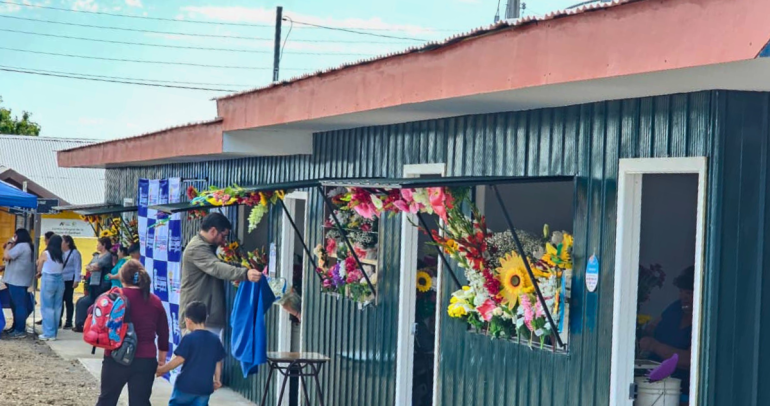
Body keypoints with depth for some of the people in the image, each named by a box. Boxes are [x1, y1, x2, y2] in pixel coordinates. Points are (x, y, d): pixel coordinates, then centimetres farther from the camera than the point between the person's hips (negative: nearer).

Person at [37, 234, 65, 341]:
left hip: (48, 280, -4)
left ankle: (49, 333, -1)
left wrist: (40, 273, 26)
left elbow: (39, 269, 4)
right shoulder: (62, 255, 4)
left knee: (47, 308, 1)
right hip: (59, 280, 4)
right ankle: (54, 332, 13)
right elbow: (62, 268, 3)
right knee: (57, 307, 9)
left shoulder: (45, 254, -6)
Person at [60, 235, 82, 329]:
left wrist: (76, 280, -14)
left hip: (69, 280, -5)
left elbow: (77, 267, -9)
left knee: (68, 301, 1)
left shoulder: (75, 253, -6)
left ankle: (69, 322, 7)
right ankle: (58, 320, 13)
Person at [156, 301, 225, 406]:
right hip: (205, 386, 4)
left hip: (186, 385, -4)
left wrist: (162, 369, 0)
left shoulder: (189, 338, -12)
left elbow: (179, 359, -12)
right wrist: (217, 380, 24)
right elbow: (218, 362, 12)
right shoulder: (215, 339, 5)